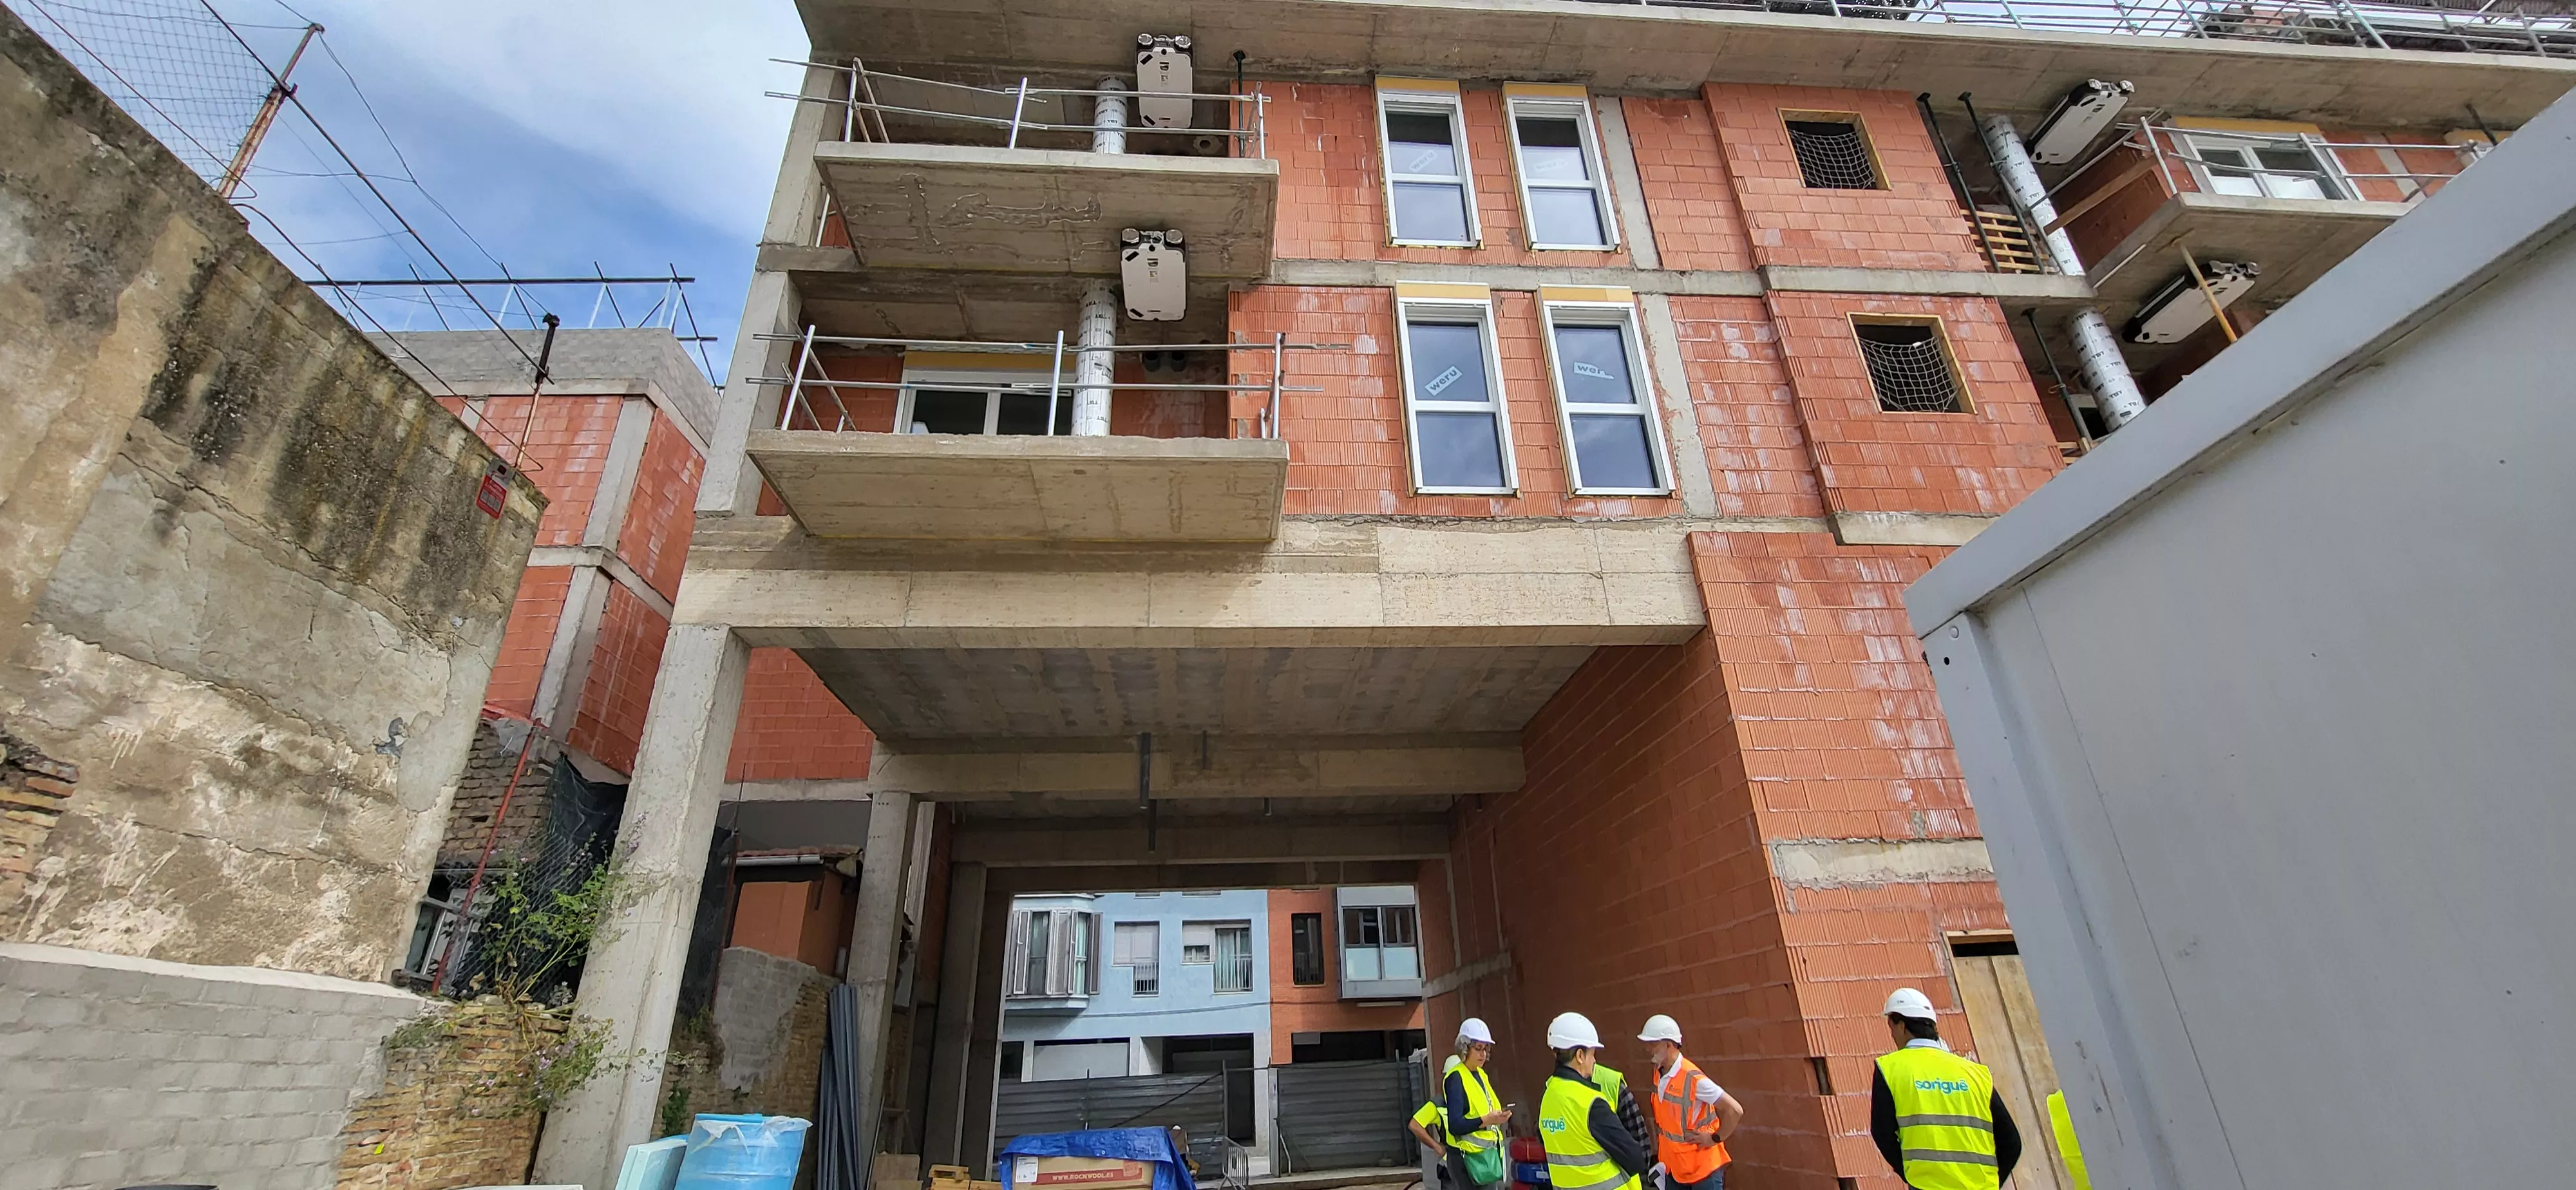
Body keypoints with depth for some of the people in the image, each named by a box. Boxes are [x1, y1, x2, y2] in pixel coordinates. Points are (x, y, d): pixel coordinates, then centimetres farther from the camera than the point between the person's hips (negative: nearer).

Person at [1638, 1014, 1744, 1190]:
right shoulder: (1658, 1073, -1)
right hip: (1672, 1166, 7)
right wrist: (1658, 1153, 12)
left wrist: (1715, 1139, -16)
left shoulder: (1693, 1079, -26)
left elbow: (1735, 1110, -25)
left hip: (1702, 1167, -7)